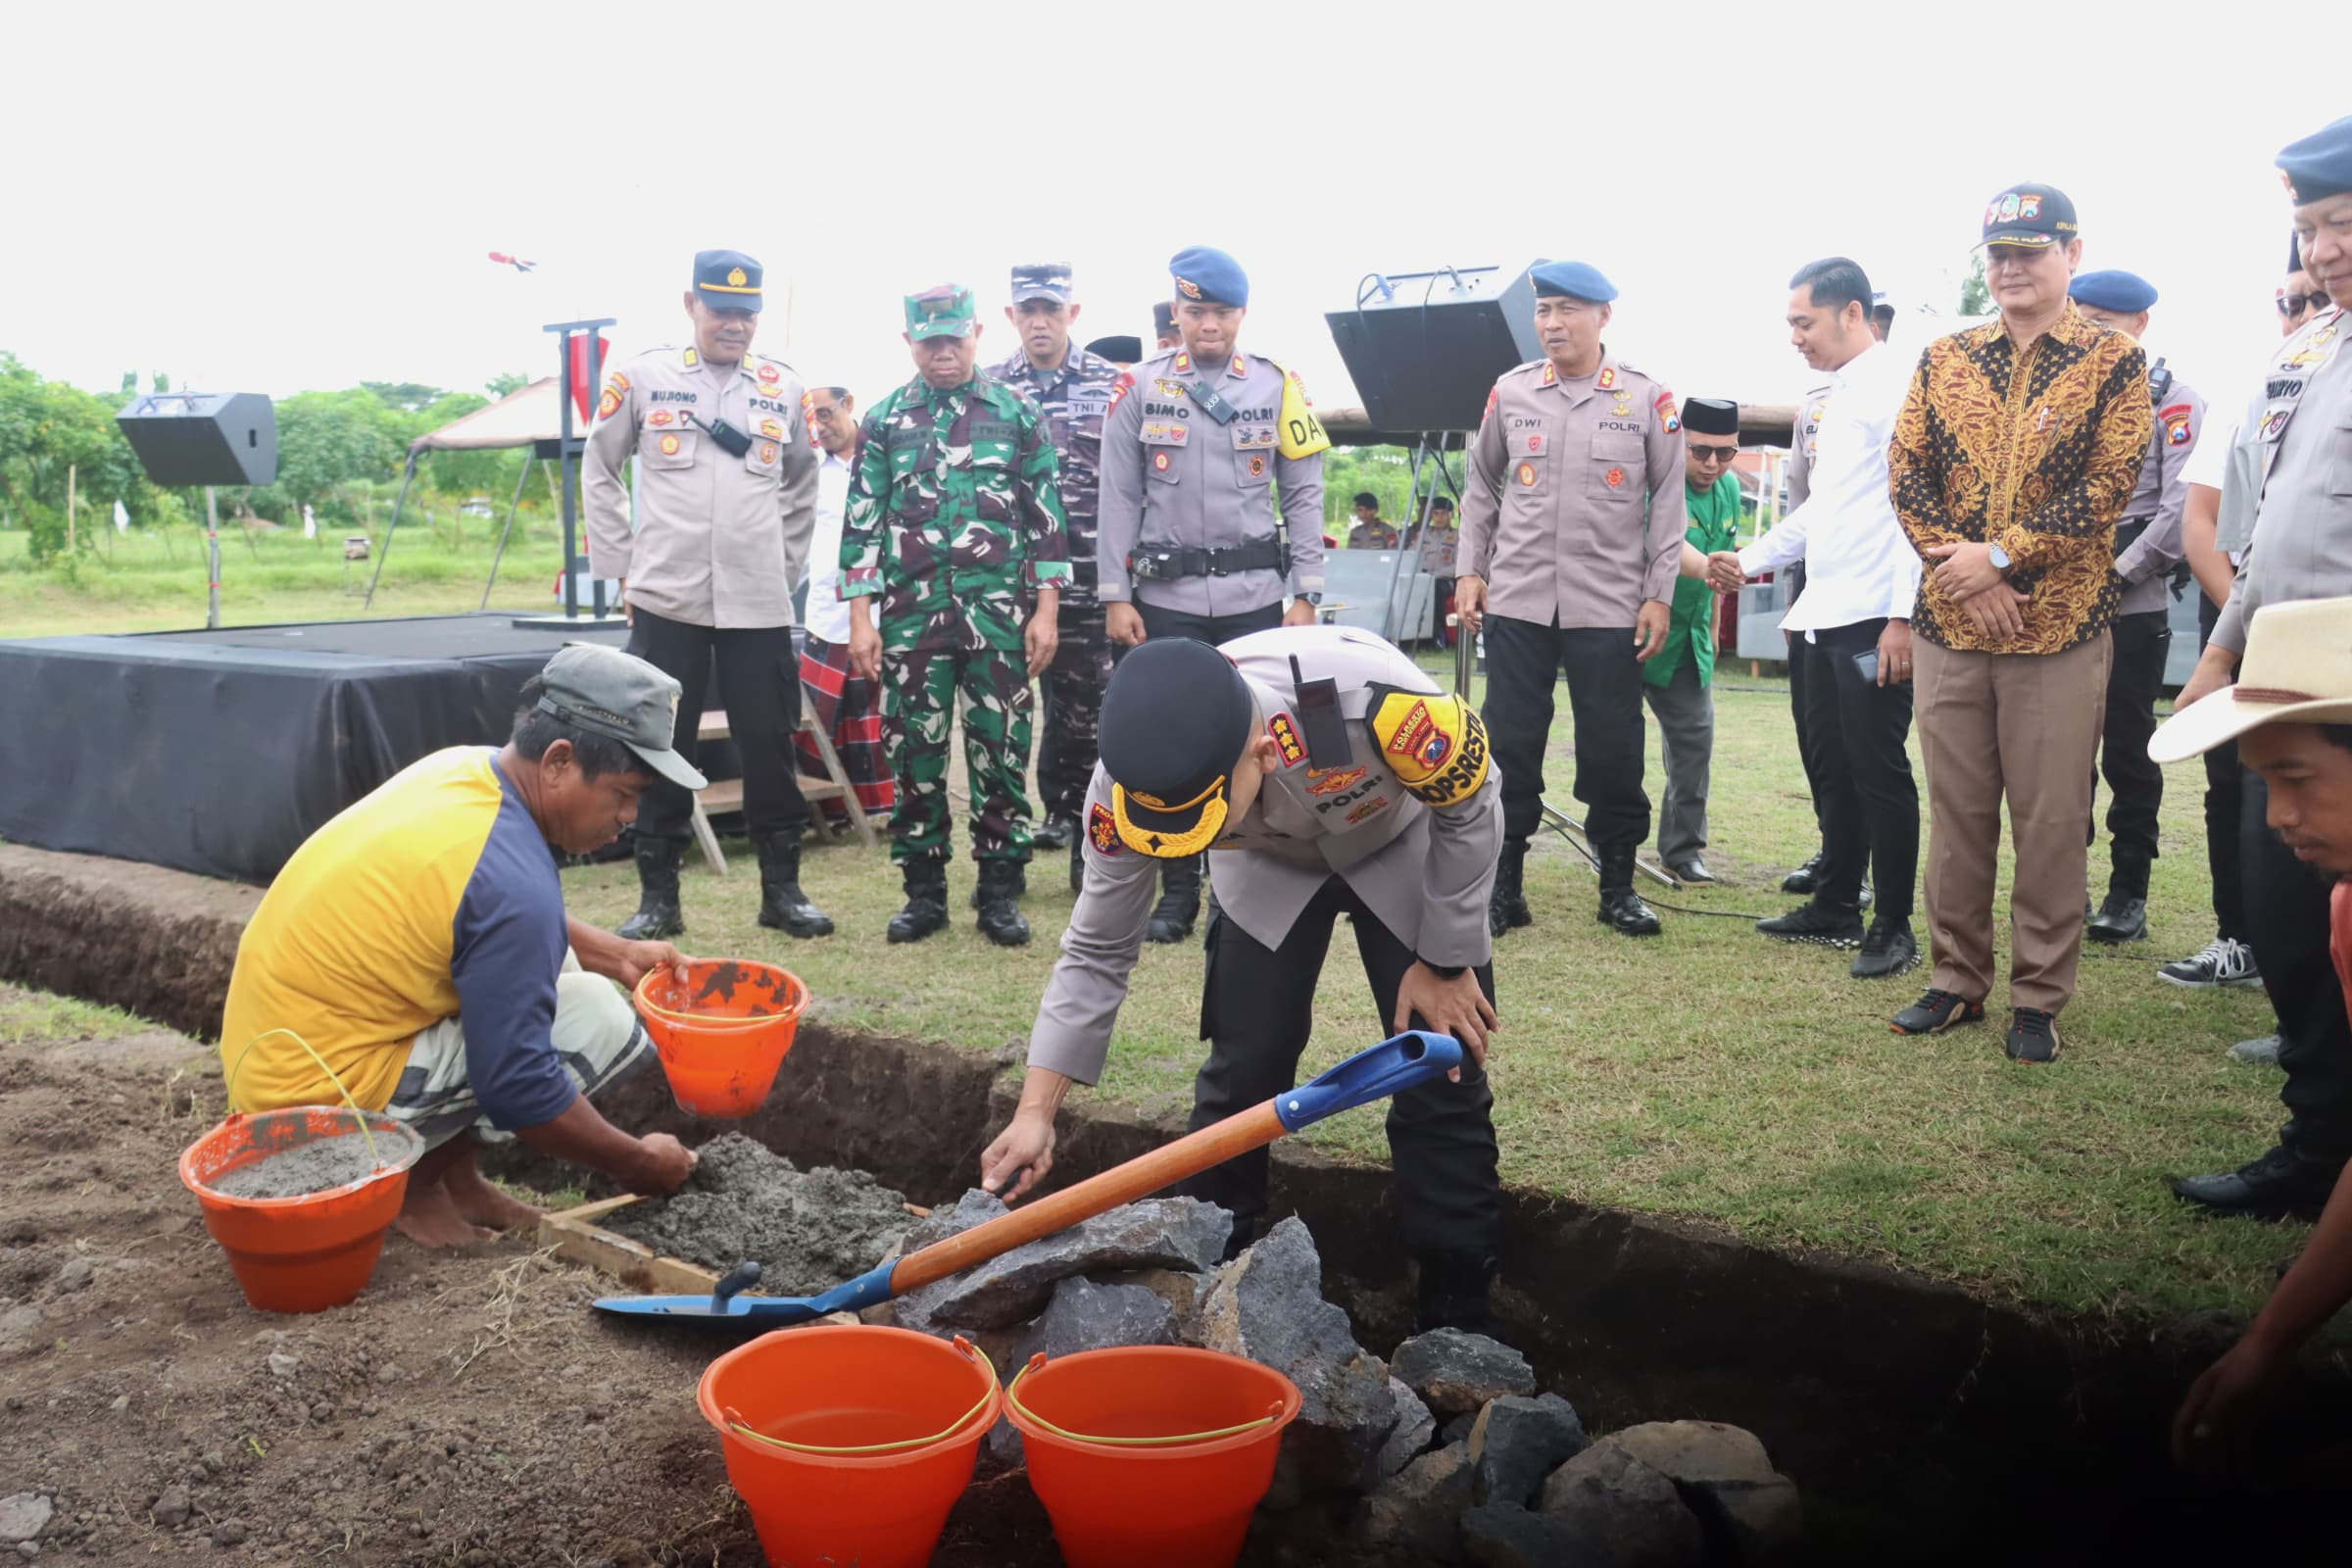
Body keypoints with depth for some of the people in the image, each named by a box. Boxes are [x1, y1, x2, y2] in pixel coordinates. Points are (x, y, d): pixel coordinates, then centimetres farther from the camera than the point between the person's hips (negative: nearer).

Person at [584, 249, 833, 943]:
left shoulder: (785, 389, 7)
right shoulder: (644, 377, 2)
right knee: (662, 746, 4)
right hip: (665, 600, -1)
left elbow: (801, 487, 17)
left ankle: (782, 889, 16)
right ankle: (657, 897, 15)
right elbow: (599, 472, 9)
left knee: (769, 744, 4)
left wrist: (787, 568, 11)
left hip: (759, 605, 1)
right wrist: (621, 566, 4)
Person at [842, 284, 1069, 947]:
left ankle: (1000, 891, 13)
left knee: (1000, 753, 2)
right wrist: (860, 617, 0)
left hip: (999, 614, -1)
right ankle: (923, 892, 16)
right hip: (910, 616, 1)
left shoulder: (1018, 413, 6)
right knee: (914, 754, 5)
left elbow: (1048, 517, 5)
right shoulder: (883, 421, 8)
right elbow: (862, 522, 7)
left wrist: (1046, 610, -1)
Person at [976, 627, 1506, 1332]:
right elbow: (1098, 951, -19)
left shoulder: (1373, 697, -45)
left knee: (1442, 1077, -5)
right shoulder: (1137, 773, -32)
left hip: (1404, 850, -2)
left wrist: (1444, 964, -13)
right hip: (1271, 867, 2)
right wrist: (1035, 1113, -24)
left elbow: (1473, 812, -22)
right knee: (1241, 1073, -4)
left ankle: (1458, 1319, 11)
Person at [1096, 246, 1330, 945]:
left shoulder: (1277, 387, 5)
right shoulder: (1141, 388, 3)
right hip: (1166, 598, 0)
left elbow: (1303, 498, 5)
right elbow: (1118, 500, 3)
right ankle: (1178, 892, 15)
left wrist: (1305, 595, 0)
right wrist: (1115, 596, -2)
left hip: (1253, 597, 0)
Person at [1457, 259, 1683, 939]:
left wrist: (1660, 595, -1)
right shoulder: (1510, 392, 6)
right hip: (1516, 602, 2)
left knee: (1613, 752, 3)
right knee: (1511, 746, 4)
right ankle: (1504, 886, 15)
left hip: (1609, 607, -1)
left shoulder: (1649, 399, 0)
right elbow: (1481, 488, 14)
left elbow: (1668, 502, 3)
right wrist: (1470, 570, 7)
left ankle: (1618, 887, 19)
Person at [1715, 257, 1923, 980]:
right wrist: (1751, 560, 18)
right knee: (1834, 769, 14)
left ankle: (1894, 926, 6)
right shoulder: (1834, 396, 19)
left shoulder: (1896, 384, -9)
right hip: (1822, 617, 9)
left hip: (1873, 619, -9)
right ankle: (1836, 907, 24)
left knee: (1879, 772, -3)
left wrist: (1903, 615, -21)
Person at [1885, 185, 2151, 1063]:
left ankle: (2039, 998, 12)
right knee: (1956, 808, 9)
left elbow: (2107, 489, -8)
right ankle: (1958, 981, 21)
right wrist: (1963, 574, -10)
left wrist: (2000, 557, -17)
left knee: (2050, 816, 1)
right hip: (1949, 625, 3)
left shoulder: (2115, 362, 1)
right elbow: (1907, 476, 2)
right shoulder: (1943, 362, 10)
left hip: (2058, 627, -3)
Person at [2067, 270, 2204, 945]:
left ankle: (2129, 893, 11)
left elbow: (2182, 508, -11)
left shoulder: (2172, 400, -1)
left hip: (2132, 605, -4)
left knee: (2127, 750, 2)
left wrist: (2114, 577, -14)